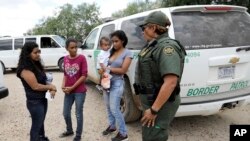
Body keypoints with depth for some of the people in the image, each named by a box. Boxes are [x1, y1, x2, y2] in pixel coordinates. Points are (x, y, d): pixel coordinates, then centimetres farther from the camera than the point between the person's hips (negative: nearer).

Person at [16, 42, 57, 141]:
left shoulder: (37, 64, 6)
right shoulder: (25, 69, -22)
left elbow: (44, 80, 10)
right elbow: (35, 86, -24)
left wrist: (52, 89, -8)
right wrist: (50, 87, -11)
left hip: (43, 99, 9)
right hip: (34, 102, -8)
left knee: (41, 122, 23)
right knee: (36, 125, 6)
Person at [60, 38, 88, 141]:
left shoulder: (82, 58, -11)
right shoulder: (65, 59, 4)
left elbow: (84, 76, -12)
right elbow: (65, 74, 12)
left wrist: (72, 87, -14)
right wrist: (63, 86, -5)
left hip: (80, 91, -5)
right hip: (68, 92, 5)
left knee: (78, 114, 6)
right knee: (66, 113, 15)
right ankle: (69, 130, 39)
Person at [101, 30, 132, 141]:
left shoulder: (127, 53, -8)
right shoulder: (111, 51, 9)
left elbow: (123, 70, -15)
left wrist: (108, 68, -11)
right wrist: (103, 70, -10)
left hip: (117, 83, -6)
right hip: (107, 81, 6)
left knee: (114, 109, -4)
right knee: (108, 107, 15)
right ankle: (112, 126, 36)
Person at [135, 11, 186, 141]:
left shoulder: (166, 47, -21)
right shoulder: (154, 46, 10)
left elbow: (171, 82, -29)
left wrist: (154, 110, -26)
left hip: (160, 104, -10)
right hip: (151, 101, 10)